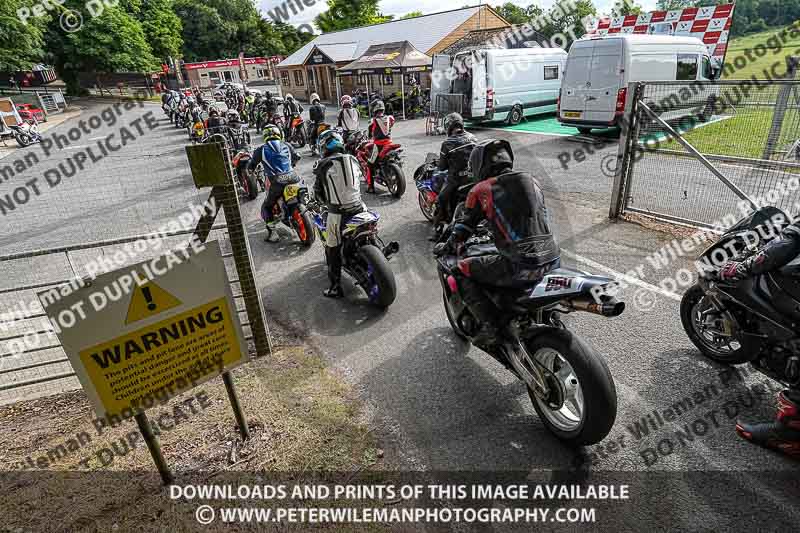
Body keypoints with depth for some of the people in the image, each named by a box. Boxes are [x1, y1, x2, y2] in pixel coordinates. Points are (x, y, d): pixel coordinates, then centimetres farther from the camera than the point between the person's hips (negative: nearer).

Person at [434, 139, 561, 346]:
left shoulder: (481, 190, 2)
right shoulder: (531, 181, 15)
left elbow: (464, 226, 10)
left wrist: (448, 246, 30)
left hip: (520, 267, -6)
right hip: (553, 260, 6)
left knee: (462, 270, 10)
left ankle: (490, 323, 2)